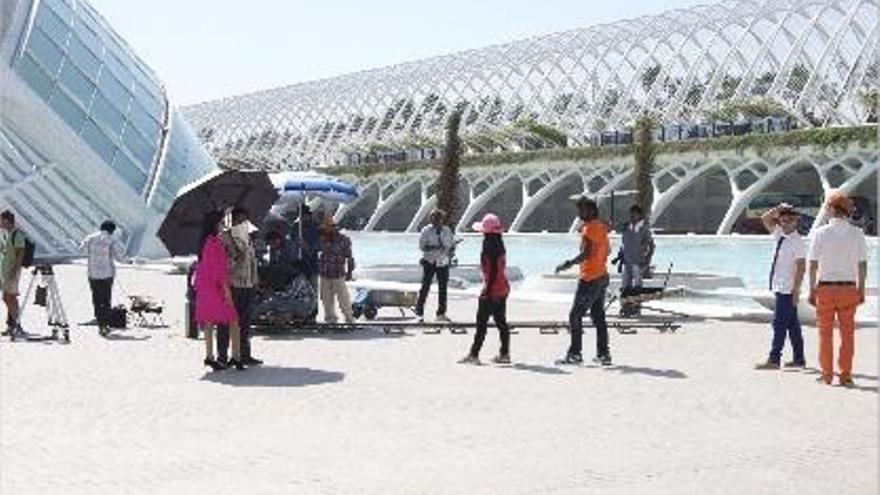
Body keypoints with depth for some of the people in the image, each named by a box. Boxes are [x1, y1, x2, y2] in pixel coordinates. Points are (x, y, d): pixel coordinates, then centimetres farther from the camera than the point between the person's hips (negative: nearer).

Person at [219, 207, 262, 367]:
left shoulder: (247, 238, 18)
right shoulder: (224, 237, -5)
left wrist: (254, 280, 17)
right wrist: (235, 260, -21)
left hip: (247, 285, 7)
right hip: (231, 285, -7)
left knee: (245, 321, 12)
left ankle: (244, 355, 19)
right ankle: (222, 355, 2)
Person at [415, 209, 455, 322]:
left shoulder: (447, 230, 5)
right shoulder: (426, 231, -5)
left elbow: (452, 244, 14)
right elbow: (421, 246, -10)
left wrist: (448, 250, -8)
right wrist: (435, 247, -24)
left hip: (443, 263, 4)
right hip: (430, 262, -4)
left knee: (443, 288, 7)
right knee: (425, 287, -5)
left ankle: (441, 314, 16)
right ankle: (419, 313, 2)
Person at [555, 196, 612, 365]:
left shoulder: (589, 228, -15)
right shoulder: (602, 226, 12)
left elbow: (586, 253, -24)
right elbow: (606, 251, 20)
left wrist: (568, 264, -21)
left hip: (589, 278, -9)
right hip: (602, 276, 9)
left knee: (575, 316, -4)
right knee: (598, 316, 12)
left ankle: (574, 354, -4)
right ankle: (603, 354, 13)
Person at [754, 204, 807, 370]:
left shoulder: (798, 242, -12)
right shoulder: (779, 235, 9)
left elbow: (801, 267, -16)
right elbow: (765, 219, 17)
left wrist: (795, 290, -19)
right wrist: (778, 209, 2)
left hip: (787, 290, -8)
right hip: (780, 288, 8)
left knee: (779, 324, -7)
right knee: (792, 325, 13)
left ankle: (774, 360, -4)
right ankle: (798, 359, 21)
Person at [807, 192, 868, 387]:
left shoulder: (821, 233, -5)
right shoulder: (857, 234, 0)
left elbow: (813, 264, -5)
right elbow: (862, 264, 2)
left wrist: (812, 290, 1)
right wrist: (861, 290, 10)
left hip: (825, 288, -2)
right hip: (849, 288, 2)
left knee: (825, 333, 6)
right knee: (847, 333, 7)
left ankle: (827, 374, 9)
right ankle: (846, 375, 8)